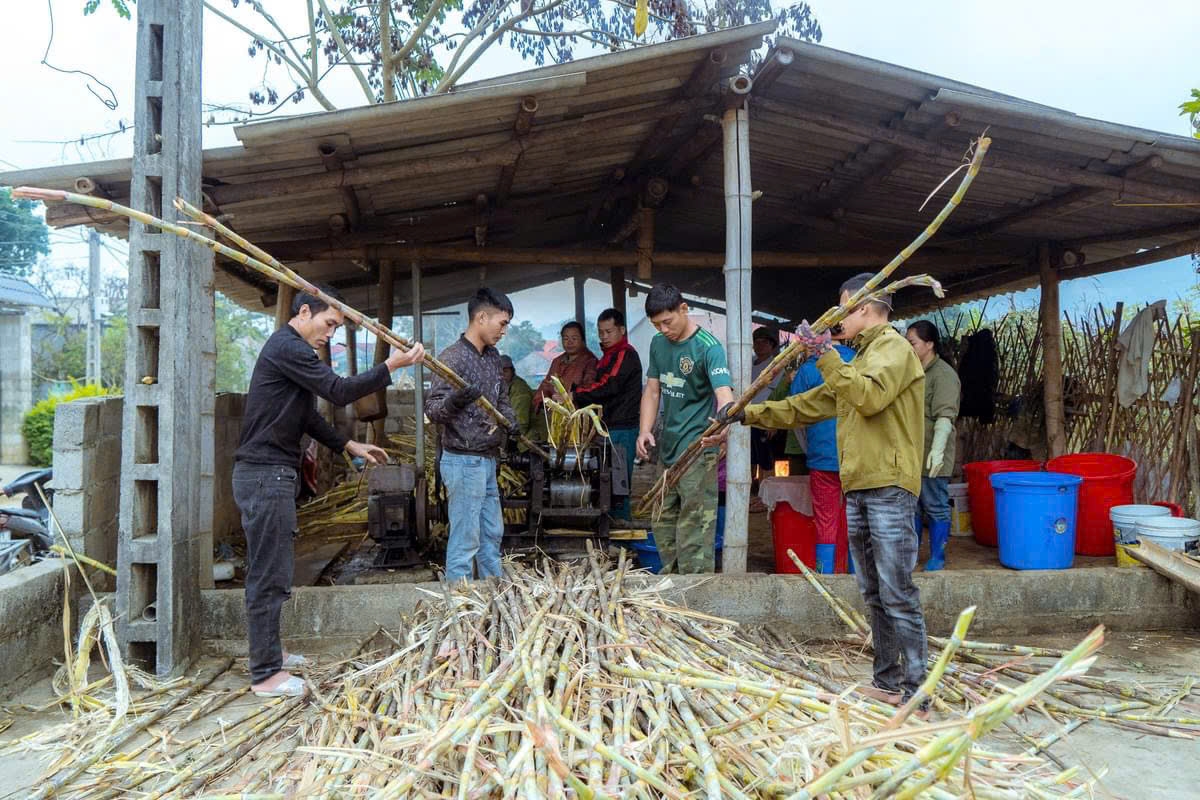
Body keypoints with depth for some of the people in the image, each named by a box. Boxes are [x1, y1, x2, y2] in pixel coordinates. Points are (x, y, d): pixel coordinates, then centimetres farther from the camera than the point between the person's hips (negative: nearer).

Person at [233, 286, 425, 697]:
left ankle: (269, 653, 28)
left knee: (268, 571, 17)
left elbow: (307, 416, 23)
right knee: (269, 575, -6)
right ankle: (266, 674, 1)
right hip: (265, 475, -11)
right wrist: (392, 365, -15)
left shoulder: (289, 349, 20)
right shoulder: (287, 347, -13)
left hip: (273, 475, 11)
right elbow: (339, 391, -19)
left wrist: (349, 446, 18)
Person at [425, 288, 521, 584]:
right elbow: (432, 409, -18)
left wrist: (510, 422, 3)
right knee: (465, 540, -3)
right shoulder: (453, 357, -14)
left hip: (487, 460, 9)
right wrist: (454, 401, -39)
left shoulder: (492, 355, 11)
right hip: (463, 461, -9)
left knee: (492, 534, 18)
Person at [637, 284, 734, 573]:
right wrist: (645, 431, -3)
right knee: (663, 522, 17)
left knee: (694, 525, -8)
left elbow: (724, 394, -28)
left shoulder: (708, 347, -15)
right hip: (668, 448, 8)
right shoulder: (658, 343, 7)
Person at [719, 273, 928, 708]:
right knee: (874, 595, 13)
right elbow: (807, 405, 25)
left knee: (898, 596, -7)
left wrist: (826, 355, -18)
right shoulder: (861, 358, 25)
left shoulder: (893, 347, -3)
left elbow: (870, 396, -23)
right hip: (857, 489, 10)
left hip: (889, 488, -10)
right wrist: (748, 414, 21)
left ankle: (915, 694, 0)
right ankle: (886, 681, 22)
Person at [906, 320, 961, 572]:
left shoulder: (943, 374, -12)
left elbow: (945, 416, -22)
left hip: (931, 458, -8)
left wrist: (937, 449, -31)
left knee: (936, 508, 3)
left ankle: (937, 557, 14)